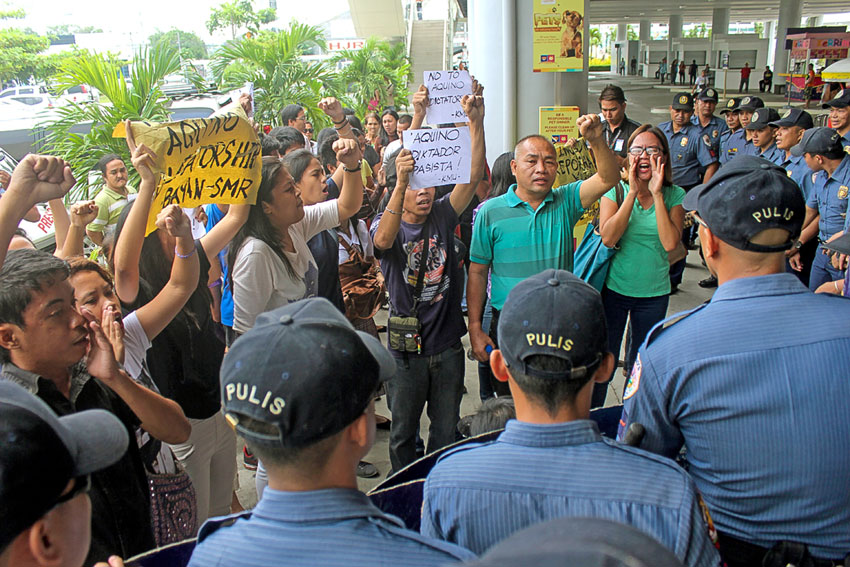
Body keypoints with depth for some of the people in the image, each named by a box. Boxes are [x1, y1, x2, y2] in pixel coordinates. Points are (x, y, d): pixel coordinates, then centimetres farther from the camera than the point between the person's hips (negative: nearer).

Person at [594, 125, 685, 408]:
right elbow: (608, 237, -20)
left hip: (654, 292, 1)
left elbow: (670, 243, -18)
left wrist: (657, 194, -17)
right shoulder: (616, 190, -5)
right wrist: (633, 192, -20)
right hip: (614, 287, -1)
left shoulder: (675, 196, -3)